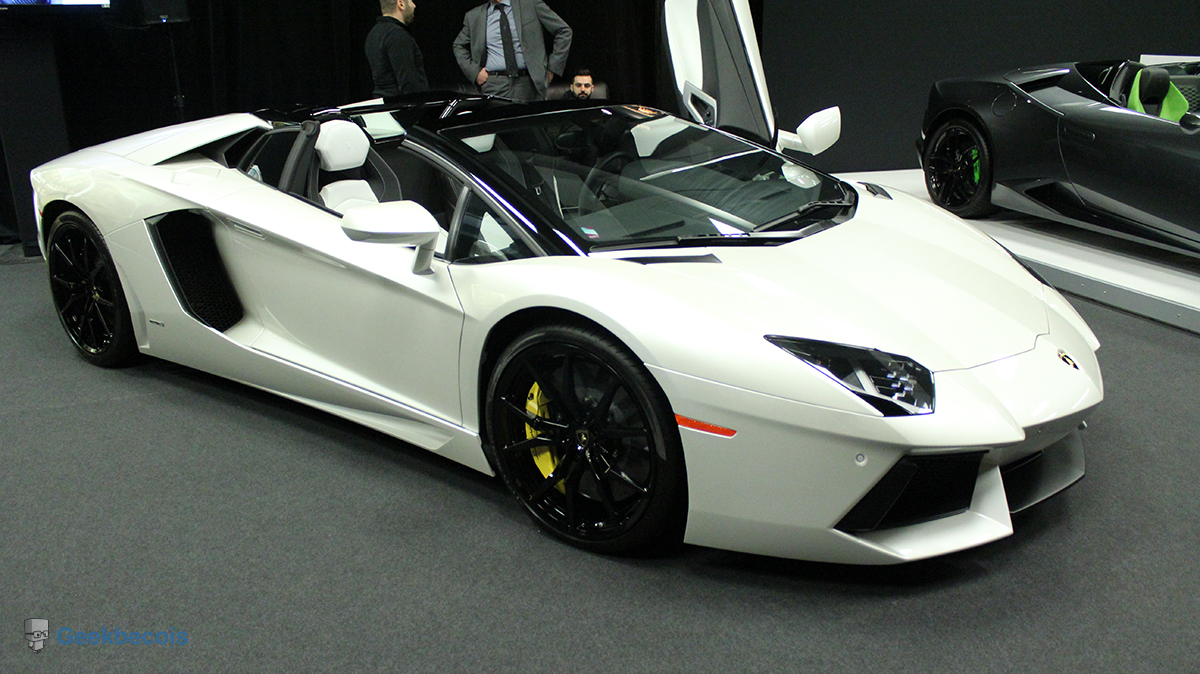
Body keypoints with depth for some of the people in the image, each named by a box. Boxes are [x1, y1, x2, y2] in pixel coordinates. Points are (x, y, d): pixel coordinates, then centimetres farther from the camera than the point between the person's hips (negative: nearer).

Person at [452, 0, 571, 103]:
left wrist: (552, 68, 2)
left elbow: (564, 31, 7)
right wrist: (474, 71, 11)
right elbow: (459, 45, 27)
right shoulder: (474, 16, 13)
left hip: (527, 83, -1)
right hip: (495, 86, 1)